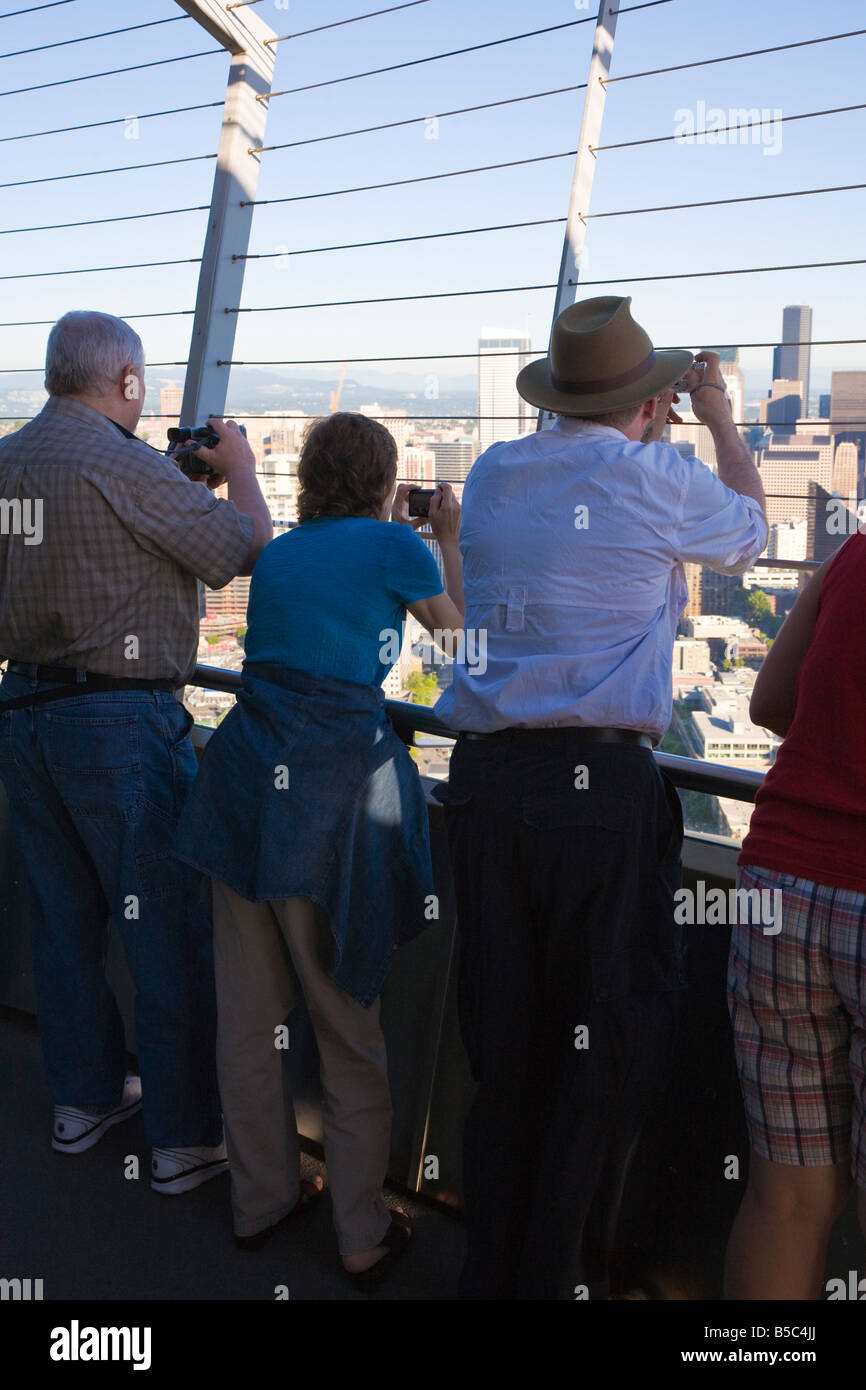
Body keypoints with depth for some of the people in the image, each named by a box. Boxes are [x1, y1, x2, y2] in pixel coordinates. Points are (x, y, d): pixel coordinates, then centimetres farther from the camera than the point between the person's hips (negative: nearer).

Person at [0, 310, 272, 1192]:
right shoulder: (123, 464, -17)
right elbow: (246, 544, -11)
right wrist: (238, 467, 7)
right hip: (119, 721, -8)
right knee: (165, 929, 3)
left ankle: (83, 1097, 35)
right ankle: (186, 1138, 14)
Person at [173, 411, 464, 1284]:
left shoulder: (278, 553, 16)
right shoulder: (393, 544, 0)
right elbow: (457, 631, 16)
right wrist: (448, 539, 28)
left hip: (248, 775, 6)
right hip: (334, 784, -5)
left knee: (248, 1012, 14)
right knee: (347, 1023, 7)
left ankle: (260, 1199, 33)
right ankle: (363, 1237, 21)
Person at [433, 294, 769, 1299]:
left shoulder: (493, 475, 10)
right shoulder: (658, 481, -2)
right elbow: (750, 531, 19)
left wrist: (641, 428, 41)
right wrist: (718, 415, 34)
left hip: (482, 778, 5)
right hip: (599, 788, -5)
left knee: (501, 1042, 15)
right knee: (602, 1053, 8)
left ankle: (490, 1270, 28)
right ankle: (556, 1278, 18)